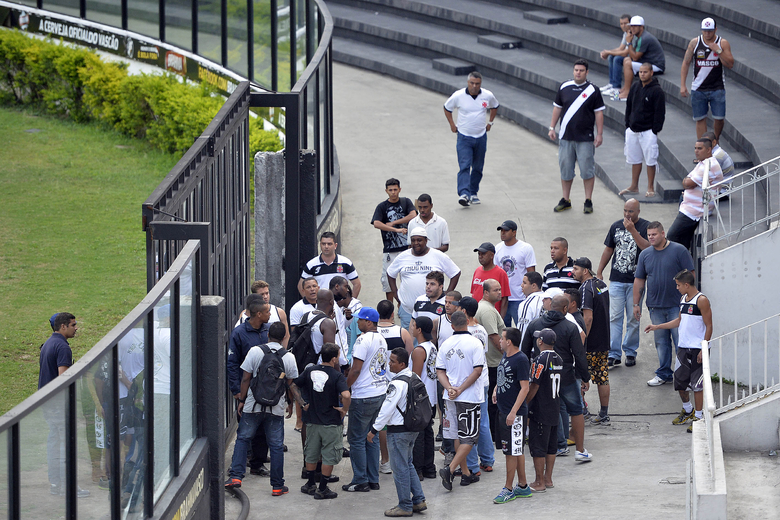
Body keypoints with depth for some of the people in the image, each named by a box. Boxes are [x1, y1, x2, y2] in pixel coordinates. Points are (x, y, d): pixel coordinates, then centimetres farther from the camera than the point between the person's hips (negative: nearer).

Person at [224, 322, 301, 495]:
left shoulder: (255, 351, -4)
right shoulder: (289, 357, -1)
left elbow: (246, 378, -3)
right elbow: (292, 384, 6)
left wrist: (241, 400, 6)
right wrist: (291, 404, 21)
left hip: (253, 406, -1)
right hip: (277, 408, 1)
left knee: (242, 439, 11)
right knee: (276, 445, 7)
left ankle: (236, 476, -1)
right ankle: (277, 486, 10)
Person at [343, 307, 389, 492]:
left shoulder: (363, 340, -16)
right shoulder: (381, 340, 12)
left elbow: (356, 369, -19)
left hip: (363, 397, -9)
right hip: (380, 393, 9)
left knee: (357, 439, -1)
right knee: (372, 438, 15)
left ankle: (360, 481, 1)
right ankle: (373, 480, 17)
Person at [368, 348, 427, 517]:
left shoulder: (397, 383, -21)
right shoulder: (414, 378, 7)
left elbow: (387, 408, -20)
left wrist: (374, 429, -13)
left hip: (398, 430, -9)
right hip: (413, 427, 9)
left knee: (400, 468, 0)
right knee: (408, 465, 19)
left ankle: (405, 506, 6)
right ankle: (419, 500, 20)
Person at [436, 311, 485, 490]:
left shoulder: (445, 345, 3)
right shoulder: (474, 343, -10)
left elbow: (440, 371, 0)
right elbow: (477, 370, -15)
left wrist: (450, 388, -10)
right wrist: (460, 390, -12)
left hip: (451, 398, 5)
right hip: (470, 397, -5)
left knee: (458, 435, 15)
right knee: (469, 437, 0)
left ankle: (466, 473, 20)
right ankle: (450, 469, -16)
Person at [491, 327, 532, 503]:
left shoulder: (521, 360, -17)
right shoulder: (505, 356, 10)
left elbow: (524, 388, -19)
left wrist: (513, 412, -23)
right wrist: (496, 389, 8)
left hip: (515, 414, -9)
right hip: (503, 410, 9)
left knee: (512, 451, -3)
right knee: (517, 450, 15)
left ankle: (508, 489, 3)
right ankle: (523, 486, 22)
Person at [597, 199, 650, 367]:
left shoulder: (645, 227, -2)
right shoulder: (616, 226, 11)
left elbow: (648, 248, -17)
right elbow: (608, 249, 18)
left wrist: (632, 230, -21)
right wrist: (599, 272, 15)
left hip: (636, 281, -3)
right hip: (617, 280, 3)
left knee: (633, 318, 2)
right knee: (615, 317, -3)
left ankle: (630, 352, 13)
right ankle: (614, 354, -3)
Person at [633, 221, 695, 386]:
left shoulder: (679, 251, -4)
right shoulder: (645, 255, 9)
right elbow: (639, 280, 14)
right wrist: (636, 304, 12)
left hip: (676, 305, -4)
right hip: (655, 306, 5)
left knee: (681, 341, -4)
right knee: (661, 342, 10)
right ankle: (664, 374, 20)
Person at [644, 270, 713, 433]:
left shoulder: (702, 301, -13)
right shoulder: (683, 299, 12)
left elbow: (709, 326, -13)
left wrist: (703, 350, -16)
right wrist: (657, 327, 24)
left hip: (698, 349, -8)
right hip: (683, 347, 8)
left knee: (697, 383, -4)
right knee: (679, 380, 13)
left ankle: (698, 417, 5)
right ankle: (688, 411, 33)